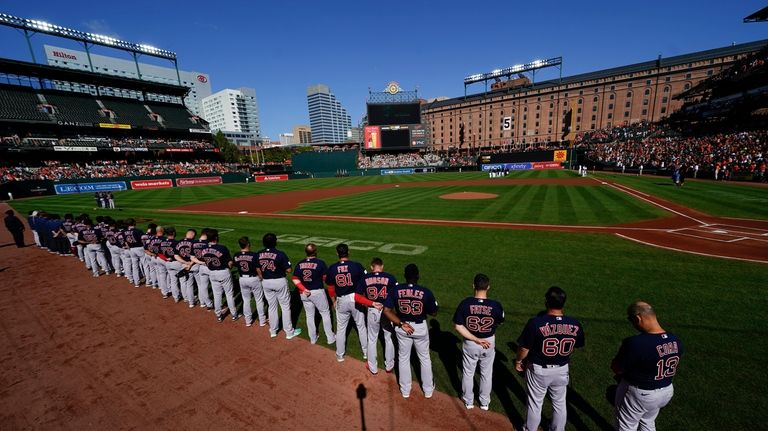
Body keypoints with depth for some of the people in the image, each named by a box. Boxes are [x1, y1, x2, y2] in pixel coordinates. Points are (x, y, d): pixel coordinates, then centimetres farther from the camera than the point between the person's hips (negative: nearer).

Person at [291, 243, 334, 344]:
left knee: (309, 315, 19)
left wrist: (303, 289, -11)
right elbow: (326, 278, -11)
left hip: (304, 294, 4)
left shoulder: (299, 264, -2)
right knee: (325, 313, 13)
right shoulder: (320, 263, -14)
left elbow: (294, 279, -6)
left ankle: (313, 339, 31)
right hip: (318, 292, -4)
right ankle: (330, 338, 20)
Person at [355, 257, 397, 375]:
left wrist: (372, 303, -10)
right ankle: (389, 366, 37)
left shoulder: (365, 278, -7)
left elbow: (357, 297, -9)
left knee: (372, 339, 20)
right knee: (389, 338, 21)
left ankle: (373, 368, 35)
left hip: (372, 312, 1)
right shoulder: (389, 277, -11)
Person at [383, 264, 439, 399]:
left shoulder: (395, 290, -17)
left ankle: (405, 390, 39)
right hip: (420, 327, -1)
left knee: (403, 358, 22)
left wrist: (401, 324, -13)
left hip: (402, 328, 1)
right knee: (425, 358, 23)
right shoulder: (426, 292, -20)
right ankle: (428, 390, 41)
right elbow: (434, 312, -9)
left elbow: (387, 310, -16)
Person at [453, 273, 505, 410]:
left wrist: (476, 340, -15)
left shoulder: (465, 303, -23)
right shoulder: (496, 305, -22)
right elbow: (500, 322, -1)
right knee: (486, 374, 24)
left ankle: (468, 401, 42)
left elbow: (458, 326, -20)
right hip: (489, 343, 1)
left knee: (468, 373, 22)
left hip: (469, 344, 0)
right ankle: (484, 402, 44)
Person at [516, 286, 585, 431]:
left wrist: (518, 361, 1)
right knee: (559, 404, 26)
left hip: (538, 370, -3)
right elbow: (577, 346, 2)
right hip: (562, 370, 3)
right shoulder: (575, 325, -16)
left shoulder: (535, 323, -28)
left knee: (535, 404, 18)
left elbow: (524, 348, -19)